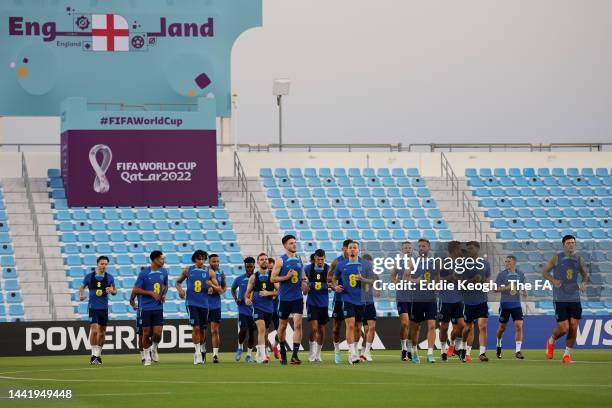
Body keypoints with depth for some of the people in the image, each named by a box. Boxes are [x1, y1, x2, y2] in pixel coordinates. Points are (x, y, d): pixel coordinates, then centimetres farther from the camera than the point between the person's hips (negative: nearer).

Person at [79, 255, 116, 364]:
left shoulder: (109, 278, 0)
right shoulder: (89, 276, -4)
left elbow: (115, 291, 7)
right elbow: (82, 287, 11)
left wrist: (112, 291, -17)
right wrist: (81, 295, -9)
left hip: (104, 308, 3)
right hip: (93, 307, -3)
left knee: (102, 332, 9)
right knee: (94, 330, -16)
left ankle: (98, 354, 24)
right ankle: (94, 355, -8)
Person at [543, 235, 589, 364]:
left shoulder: (579, 260, 6)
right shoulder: (557, 258, -2)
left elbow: (585, 275, 17)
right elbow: (545, 272, 6)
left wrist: (584, 283, -6)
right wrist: (553, 281, -13)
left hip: (575, 298, 3)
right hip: (560, 299, -3)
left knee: (573, 328, -1)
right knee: (564, 328, -8)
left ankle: (567, 354, 14)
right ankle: (551, 341, 24)